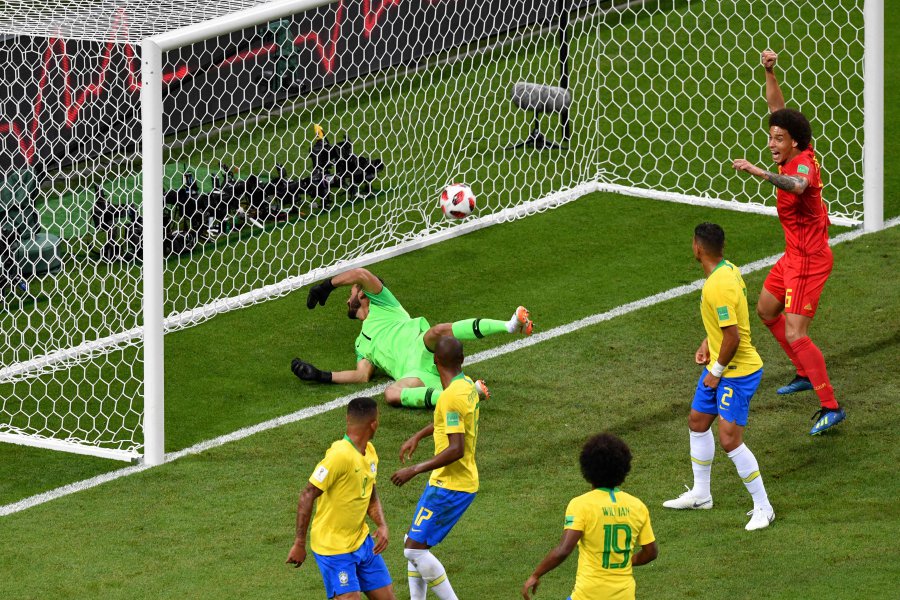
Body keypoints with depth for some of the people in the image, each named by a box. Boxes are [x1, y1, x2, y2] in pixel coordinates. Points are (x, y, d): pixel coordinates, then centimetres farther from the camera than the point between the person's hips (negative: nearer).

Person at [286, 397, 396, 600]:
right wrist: (299, 544, -21)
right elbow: (307, 497, -22)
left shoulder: (370, 452, 6)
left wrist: (382, 525, 0)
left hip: (361, 541, 9)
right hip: (333, 548, -9)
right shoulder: (340, 455, -23)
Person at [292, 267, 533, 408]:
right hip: (413, 374, 4)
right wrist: (321, 376, 21)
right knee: (391, 394, -33)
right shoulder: (362, 344, 40)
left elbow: (361, 275, 5)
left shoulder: (380, 304, 23)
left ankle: (510, 325, -47)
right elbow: (363, 375, 25)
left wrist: (327, 285, 12)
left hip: (423, 351, -4)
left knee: (438, 332, -41)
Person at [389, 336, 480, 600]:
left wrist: (415, 470, -24)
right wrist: (418, 436, 36)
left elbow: (456, 450, -28)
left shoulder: (451, 396, -23)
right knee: (414, 543, 15)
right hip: (464, 481, 10)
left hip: (449, 486, -10)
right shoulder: (467, 385, 7)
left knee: (415, 548, -9)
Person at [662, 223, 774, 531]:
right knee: (698, 422, 21)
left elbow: (732, 337, -27)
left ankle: (763, 507, -1)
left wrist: (717, 371, -15)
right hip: (720, 366, 11)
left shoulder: (719, 287, -28)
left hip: (737, 372, -11)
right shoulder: (728, 270, 3)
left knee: (729, 439, -11)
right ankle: (700, 494, 37)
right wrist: (707, 344, 13)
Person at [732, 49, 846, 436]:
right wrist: (769, 73, -3)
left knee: (794, 334, -16)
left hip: (808, 259, -10)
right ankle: (806, 375, 40)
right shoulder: (794, 156, -2)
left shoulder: (804, 164, -26)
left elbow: (798, 185, -52)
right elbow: (777, 108, 9)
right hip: (794, 255, 10)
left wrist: (760, 173, -62)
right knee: (767, 311, 26)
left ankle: (831, 407, -14)